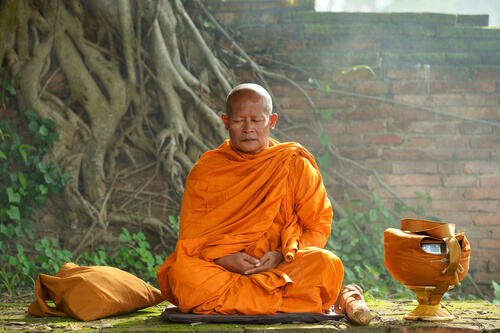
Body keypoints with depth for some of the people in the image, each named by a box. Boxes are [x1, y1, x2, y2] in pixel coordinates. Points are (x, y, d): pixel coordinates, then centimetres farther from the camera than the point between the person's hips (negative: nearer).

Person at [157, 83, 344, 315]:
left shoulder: (296, 165, 7)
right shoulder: (206, 171, 9)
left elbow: (318, 226, 6)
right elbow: (191, 234, 5)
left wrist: (284, 254, -13)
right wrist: (221, 258, -16)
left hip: (283, 268, 0)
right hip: (220, 269, 0)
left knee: (326, 264, -32)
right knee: (181, 271, -33)